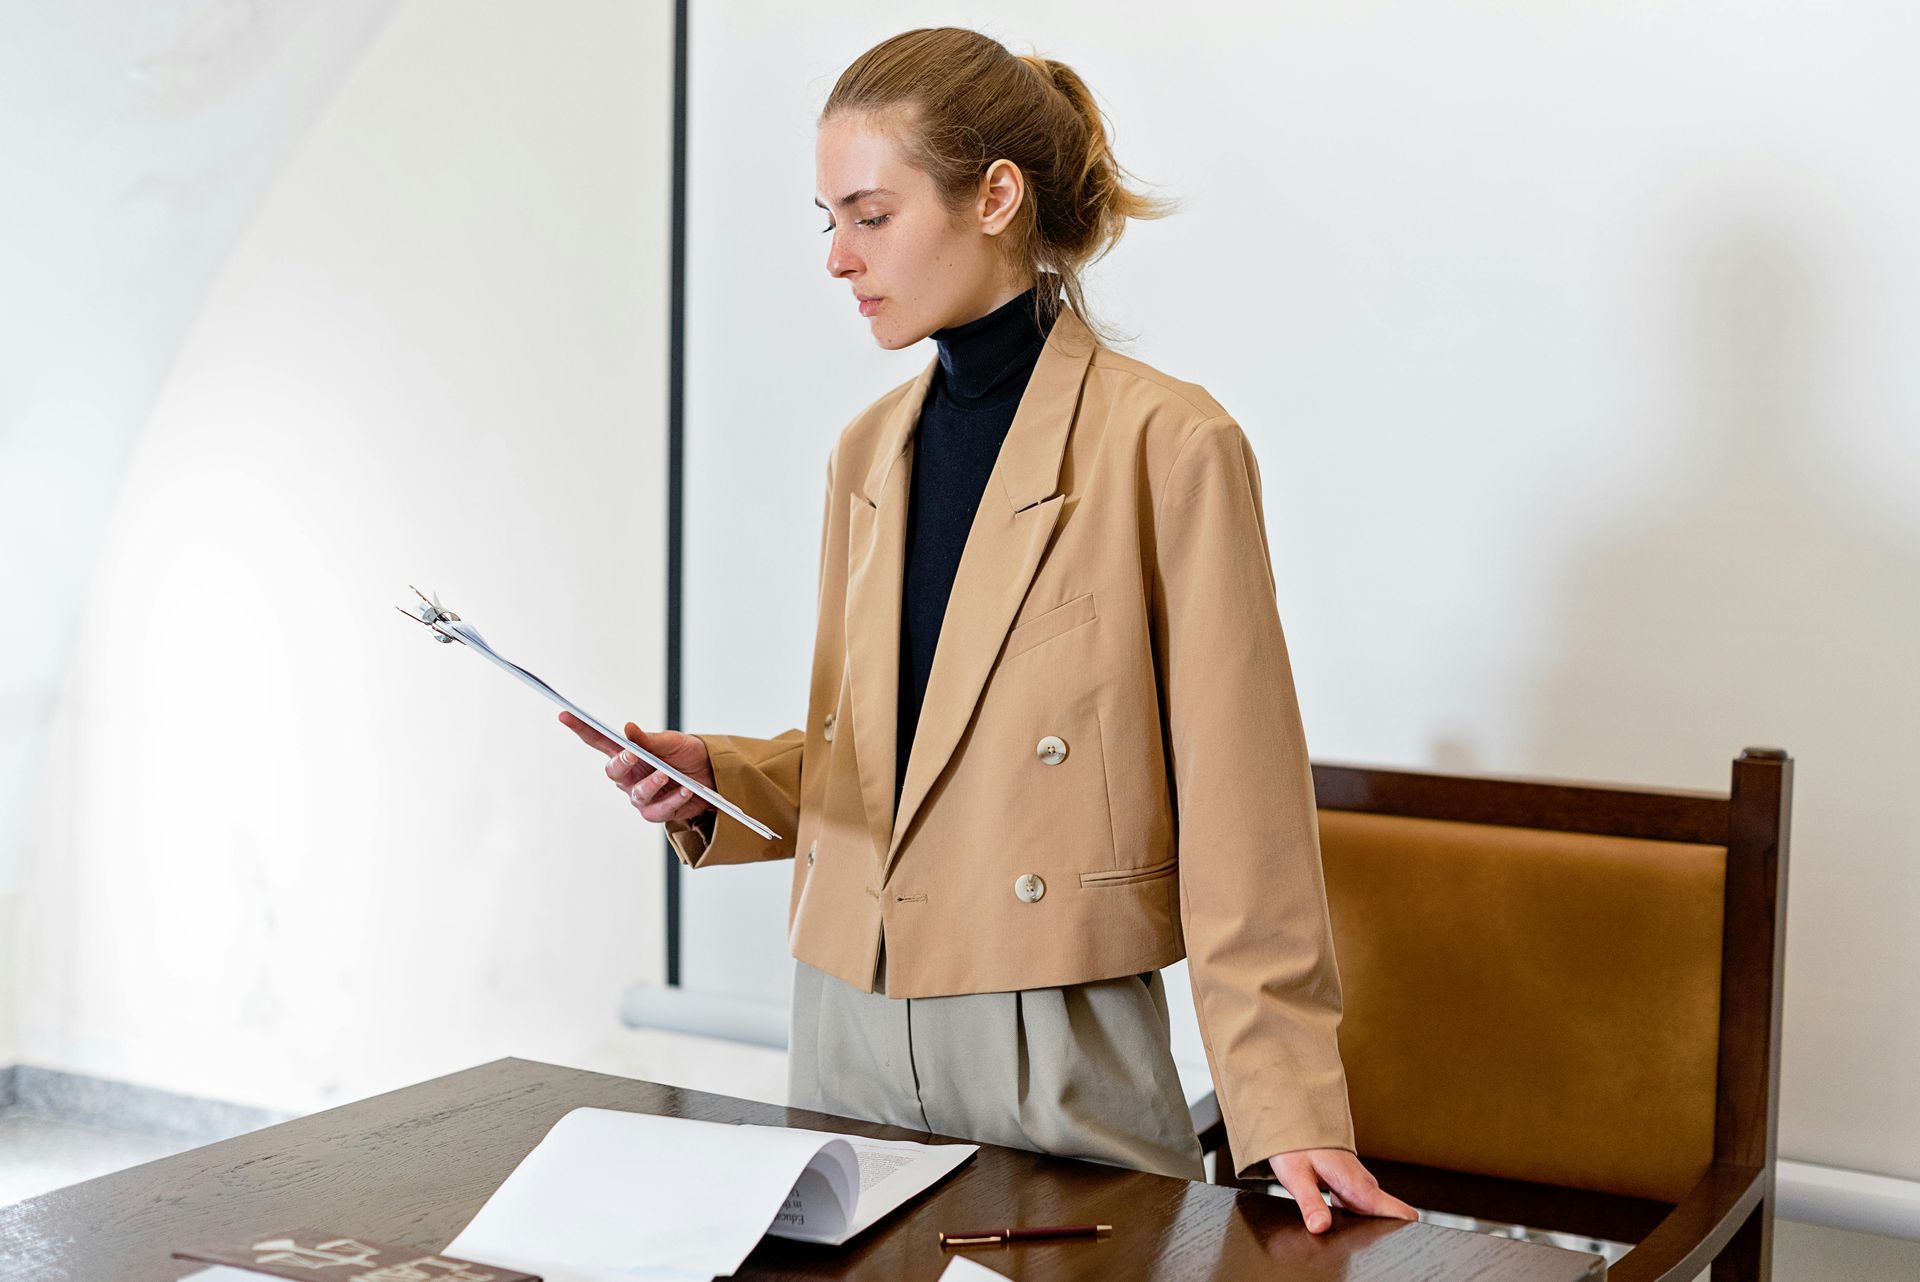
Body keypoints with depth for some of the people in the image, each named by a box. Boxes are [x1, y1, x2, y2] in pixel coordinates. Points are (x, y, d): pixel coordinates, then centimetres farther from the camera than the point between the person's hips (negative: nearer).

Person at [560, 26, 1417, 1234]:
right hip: (846, 1032, 6)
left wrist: (1286, 1106, -14)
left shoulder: (1167, 443, -12)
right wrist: (713, 778, -2)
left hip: (1058, 1053, -6)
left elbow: (1239, 812, -12)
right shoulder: (870, 451, 9)